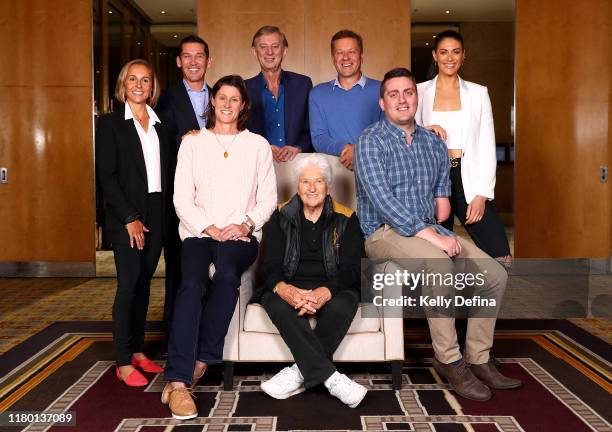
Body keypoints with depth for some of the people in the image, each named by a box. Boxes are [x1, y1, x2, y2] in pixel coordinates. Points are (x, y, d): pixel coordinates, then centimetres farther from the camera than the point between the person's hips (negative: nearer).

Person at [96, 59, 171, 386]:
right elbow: (106, 175, -8)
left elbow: (167, 172, 13)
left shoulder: (160, 124, 13)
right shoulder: (110, 123, -1)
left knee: (144, 282, 10)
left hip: (157, 215, 5)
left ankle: (138, 351, 20)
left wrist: (166, 214, 4)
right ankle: (123, 363, 2)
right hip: (126, 216, -5)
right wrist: (130, 218, -14)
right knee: (128, 284, -6)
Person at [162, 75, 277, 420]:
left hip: (241, 234, 0)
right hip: (198, 231, 0)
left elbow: (268, 198, 8)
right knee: (192, 284, -30)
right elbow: (182, 197, 5)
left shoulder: (258, 145, 14)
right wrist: (208, 228, -10)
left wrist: (247, 224, -10)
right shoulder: (193, 142, 13)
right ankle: (178, 381, -31)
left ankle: (199, 362, -21)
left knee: (227, 275, -34)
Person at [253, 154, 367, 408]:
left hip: (332, 289, 0)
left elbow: (351, 270, -3)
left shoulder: (346, 219, 8)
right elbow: (269, 267, -1)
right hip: (289, 288, 0)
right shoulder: (280, 218, 10)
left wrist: (325, 292, -26)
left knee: (342, 306, -34)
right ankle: (331, 378, -34)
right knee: (279, 306, -33)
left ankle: (301, 373, -25)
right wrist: (284, 289, -26)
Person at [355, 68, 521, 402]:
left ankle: (478, 358, 4)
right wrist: (430, 236, -26)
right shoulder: (371, 141, -8)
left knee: (494, 275, -8)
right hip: (386, 233, -7)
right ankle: (449, 359, -20)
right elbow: (382, 199, -20)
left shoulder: (433, 143, 13)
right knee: (440, 265, -35)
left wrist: (442, 198, 7)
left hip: (430, 230, 7)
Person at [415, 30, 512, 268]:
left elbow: (487, 147, 3)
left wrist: (482, 194, -6)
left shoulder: (478, 93, 8)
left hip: (468, 178, 0)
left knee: (500, 257, -9)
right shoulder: (420, 91, 7)